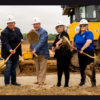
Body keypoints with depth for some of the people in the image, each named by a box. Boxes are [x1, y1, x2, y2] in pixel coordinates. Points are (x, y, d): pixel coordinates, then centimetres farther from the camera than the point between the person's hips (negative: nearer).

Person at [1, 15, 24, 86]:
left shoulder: (17, 29, 8)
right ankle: (7, 83, 10)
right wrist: (10, 50, -41)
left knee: (13, 68, 18)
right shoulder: (4, 32, -17)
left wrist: (21, 39, 2)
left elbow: (21, 36, 25)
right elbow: (5, 43, -25)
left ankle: (13, 81, 32)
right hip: (8, 53, -7)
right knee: (8, 68, -2)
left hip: (16, 53, 7)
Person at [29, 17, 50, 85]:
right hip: (36, 54, 8)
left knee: (42, 68, -1)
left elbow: (41, 42, -21)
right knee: (37, 68, 15)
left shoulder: (44, 32, -11)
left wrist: (35, 49, -27)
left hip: (42, 53, -7)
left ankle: (41, 81, 6)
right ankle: (38, 80, 25)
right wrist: (30, 48, 2)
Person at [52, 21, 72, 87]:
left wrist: (58, 43, -49)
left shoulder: (65, 34, -9)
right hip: (59, 55, 7)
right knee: (59, 69, 14)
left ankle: (66, 83, 13)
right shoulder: (57, 36, 15)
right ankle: (59, 82, 28)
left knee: (66, 69, 0)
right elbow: (54, 44, 20)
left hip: (66, 55, -7)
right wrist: (53, 48, -4)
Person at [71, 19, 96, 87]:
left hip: (89, 52, -6)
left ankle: (93, 81, 10)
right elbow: (74, 41, 30)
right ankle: (82, 81, 30)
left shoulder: (89, 33, -12)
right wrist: (72, 47, 23)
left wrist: (82, 49, -37)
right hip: (80, 53, 6)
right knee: (82, 67, 15)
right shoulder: (77, 34, 9)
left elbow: (89, 42, -29)